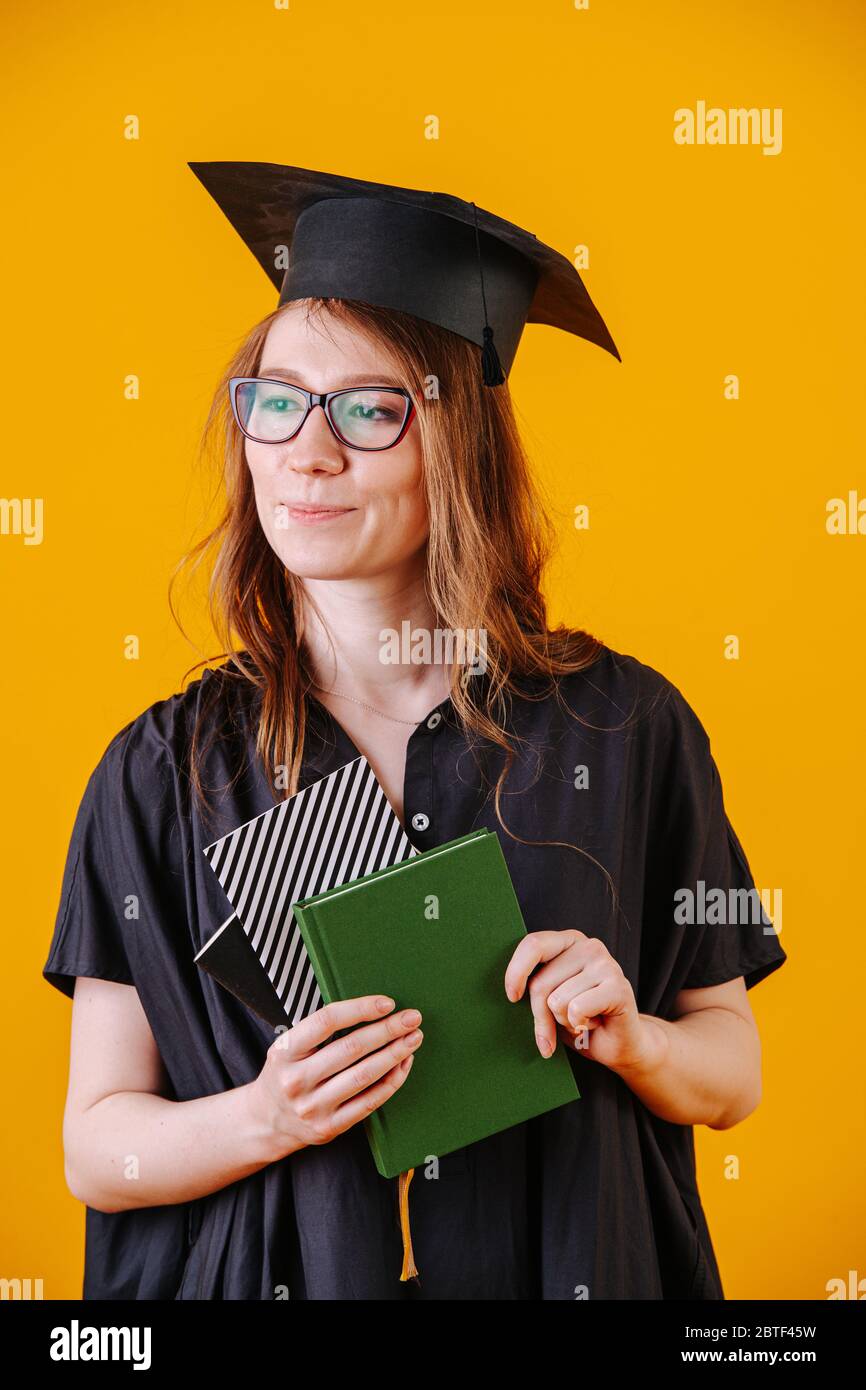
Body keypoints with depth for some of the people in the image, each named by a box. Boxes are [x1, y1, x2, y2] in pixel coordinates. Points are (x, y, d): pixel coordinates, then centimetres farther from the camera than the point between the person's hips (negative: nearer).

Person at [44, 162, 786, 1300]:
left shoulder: (623, 728, -9)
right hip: (272, 1271, 0)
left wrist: (629, 1039, -19)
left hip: (570, 1264, 1)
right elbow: (96, 1145, -6)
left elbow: (734, 1078, 0)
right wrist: (267, 1119, -23)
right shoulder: (165, 770, -8)